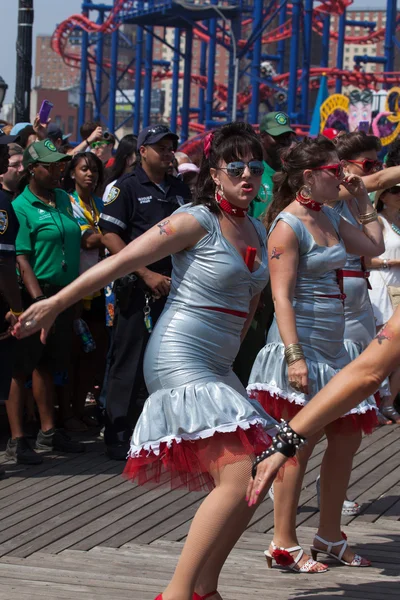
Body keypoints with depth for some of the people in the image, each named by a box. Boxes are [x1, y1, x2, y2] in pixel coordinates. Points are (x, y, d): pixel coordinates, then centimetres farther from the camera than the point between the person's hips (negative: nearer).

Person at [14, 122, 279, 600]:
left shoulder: (257, 231, 13)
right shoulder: (197, 221, -10)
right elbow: (120, 261, -9)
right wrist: (56, 303, -9)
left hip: (216, 367, 9)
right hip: (179, 359, -9)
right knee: (238, 478, -19)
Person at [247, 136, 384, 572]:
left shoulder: (329, 218, 12)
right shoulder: (288, 226, -14)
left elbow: (374, 246, 22)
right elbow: (282, 295, -19)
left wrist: (363, 200, 18)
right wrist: (294, 355, -25)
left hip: (332, 347, 9)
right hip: (301, 344, -9)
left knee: (347, 438, 11)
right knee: (301, 443, -4)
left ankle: (329, 533, 23)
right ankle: (284, 542, 5)